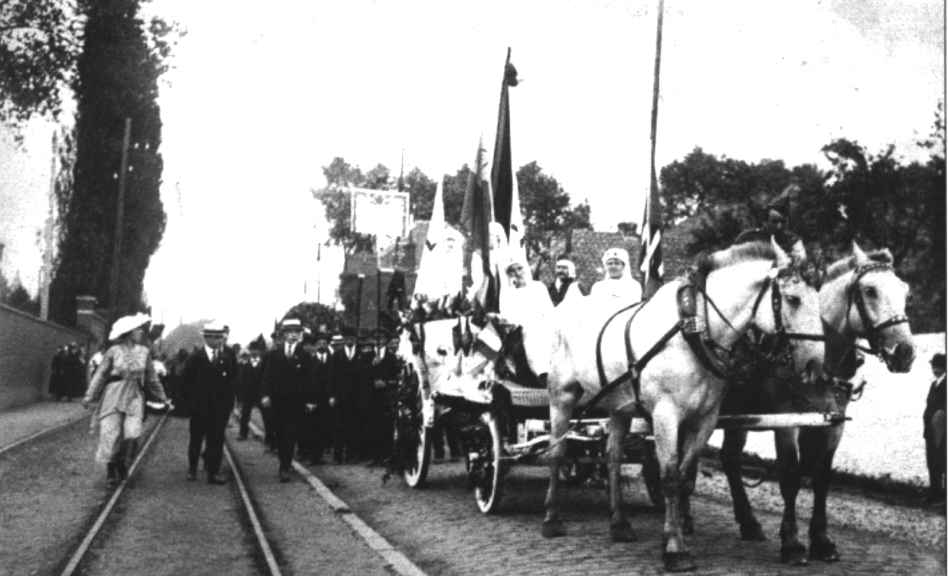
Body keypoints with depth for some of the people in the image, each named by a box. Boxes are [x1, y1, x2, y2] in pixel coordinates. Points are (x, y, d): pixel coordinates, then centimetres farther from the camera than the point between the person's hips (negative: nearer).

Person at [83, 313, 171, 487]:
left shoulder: (144, 352, 7)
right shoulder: (113, 351, -2)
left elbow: (151, 378, 15)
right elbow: (100, 374, 0)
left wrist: (163, 398, 17)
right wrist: (89, 396, -5)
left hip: (134, 396, 2)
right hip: (113, 394, -2)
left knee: (132, 433, -12)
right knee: (111, 433, -5)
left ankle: (123, 469, 9)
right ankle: (111, 472, 12)